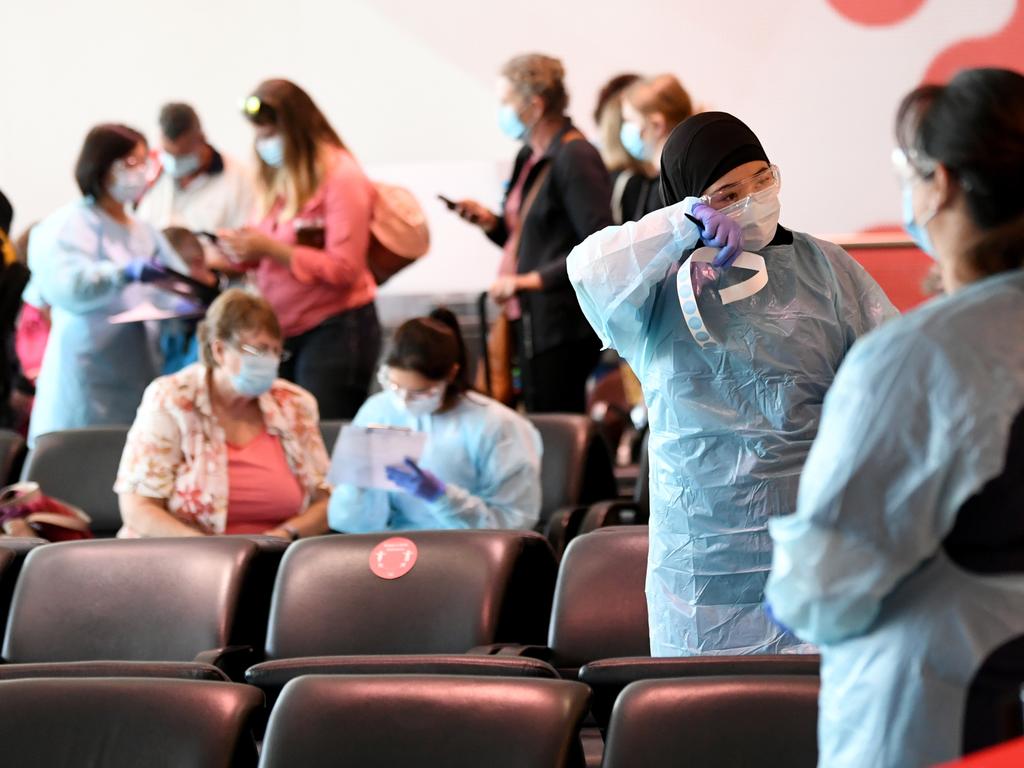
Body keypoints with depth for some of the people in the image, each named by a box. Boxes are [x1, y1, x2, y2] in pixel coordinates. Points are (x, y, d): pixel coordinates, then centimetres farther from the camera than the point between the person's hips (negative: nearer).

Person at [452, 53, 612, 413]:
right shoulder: (530, 157, 14)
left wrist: (534, 280, -22)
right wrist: (491, 222, 6)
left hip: (562, 327, -9)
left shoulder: (575, 158, -14)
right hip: (531, 322, 9)